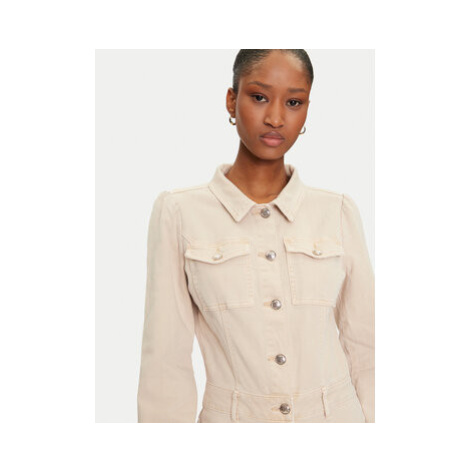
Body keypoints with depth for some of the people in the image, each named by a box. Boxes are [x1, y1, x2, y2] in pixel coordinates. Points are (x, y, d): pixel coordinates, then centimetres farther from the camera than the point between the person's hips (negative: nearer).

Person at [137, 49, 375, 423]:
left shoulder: (339, 211, -1)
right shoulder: (179, 212, -7)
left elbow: (364, 347, 1)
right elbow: (166, 360, -7)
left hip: (337, 411, 2)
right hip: (231, 416, -1)